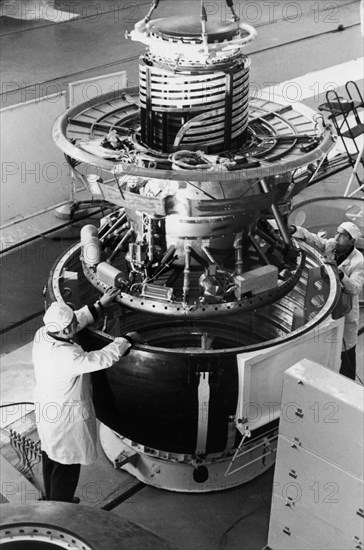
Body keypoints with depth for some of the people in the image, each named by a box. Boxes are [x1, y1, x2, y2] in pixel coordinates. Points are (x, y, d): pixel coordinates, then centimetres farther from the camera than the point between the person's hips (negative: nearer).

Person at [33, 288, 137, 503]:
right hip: (66, 418, -9)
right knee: (66, 466, 12)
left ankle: (55, 501, 49)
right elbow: (104, 358, -29)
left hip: (46, 408, 9)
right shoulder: (68, 357, -38)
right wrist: (127, 339, -13)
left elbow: (78, 320, 3)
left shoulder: (42, 334, -14)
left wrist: (101, 305, 7)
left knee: (51, 458, 27)